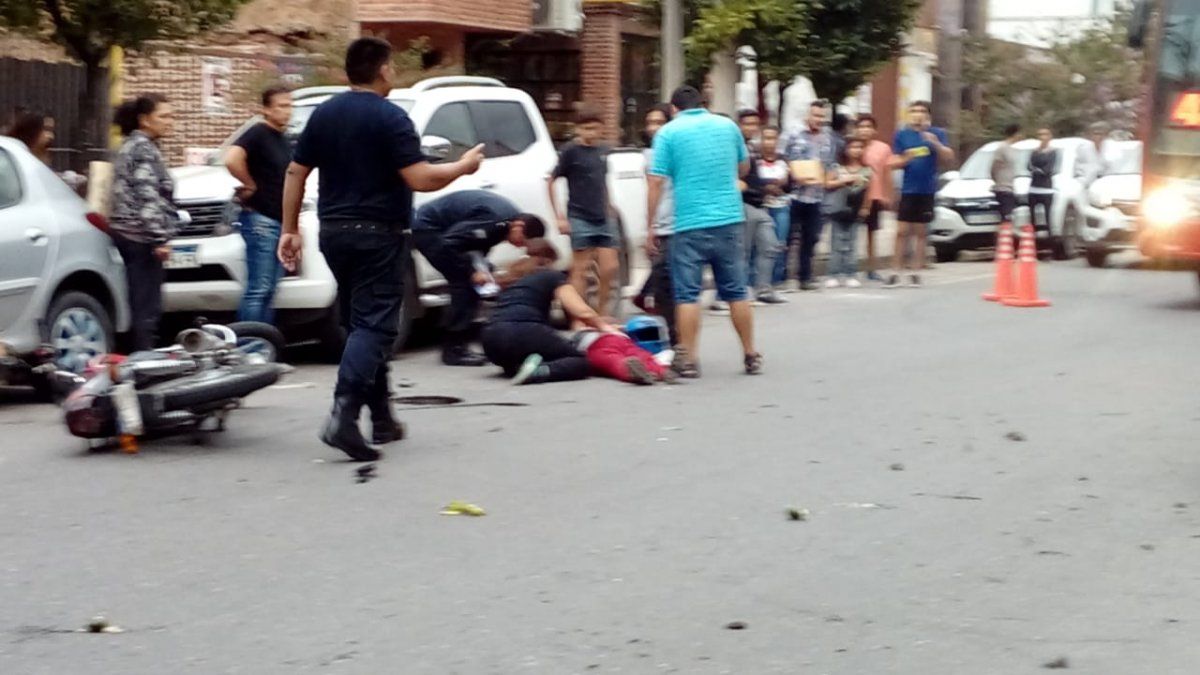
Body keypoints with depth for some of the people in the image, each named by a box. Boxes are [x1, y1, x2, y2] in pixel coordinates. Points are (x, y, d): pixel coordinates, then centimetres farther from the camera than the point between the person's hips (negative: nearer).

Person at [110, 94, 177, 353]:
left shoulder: (131, 146, 19)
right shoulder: (144, 148, -11)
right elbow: (147, 197, -19)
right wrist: (159, 238, -21)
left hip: (128, 235, 10)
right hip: (142, 237, -10)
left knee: (141, 305, 11)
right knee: (146, 309, -10)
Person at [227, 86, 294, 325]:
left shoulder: (284, 141, 17)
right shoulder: (258, 134, -9)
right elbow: (232, 159, -27)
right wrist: (250, 185, -14)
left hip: (279, 222, 9)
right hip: (260, 219, -9)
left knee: (269, 292, 10)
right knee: (258, 290, -11)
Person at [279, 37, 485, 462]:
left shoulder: (323, 114, 8)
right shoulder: (390, 117, -12)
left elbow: (295, 174, 9)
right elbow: (420, 179, -18)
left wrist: (290, 229, 15)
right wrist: (464, 167, -2)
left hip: (334, 232, 7)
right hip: (377, 235, -7)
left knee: (360, 322, 15)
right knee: (373, 325, -8)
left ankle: (381, 417, 20)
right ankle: (344, 416, -23)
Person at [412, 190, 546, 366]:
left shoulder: (511, 215, -2)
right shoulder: (495, 221, -32)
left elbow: (480, 241, 11)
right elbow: (449, 243, -32)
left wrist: (481, 266, -6)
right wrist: (472, 272, -24)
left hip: (441, 229, 10)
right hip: (427, 228, -10)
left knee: (466, 285, 7)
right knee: (464, 283, -14)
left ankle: (455, 346, 12)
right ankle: (454, 349, -10)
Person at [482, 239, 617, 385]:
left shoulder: (511, 278, 32)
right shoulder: (553, 276, 16)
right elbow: (583, 313, 4)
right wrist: (604, 326, 23)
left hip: (492, 339, 6)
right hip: (524, 333, -6)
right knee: (581, 362, 9)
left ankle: (515, 366, 1)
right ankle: (539, 371, -19)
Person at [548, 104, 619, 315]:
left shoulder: (602, 151, 10)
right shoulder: (571, 151, -6)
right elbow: (552, 181, -4)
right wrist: (559, 216, -8)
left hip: (602, 220, 5)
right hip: (579, 219, -5)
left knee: (610, 268, 2)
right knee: (581, 270, -2)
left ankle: (600, 314, 16)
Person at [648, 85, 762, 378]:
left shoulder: (668, 133, -2)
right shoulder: (727, 125, 10)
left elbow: (656, 182, -7)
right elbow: (744, 167, 23)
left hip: (690, 224, -3)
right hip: (729, 219, 4)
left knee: (687, 294, 1)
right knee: (736, 291, 11)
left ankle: (687, 359, -1)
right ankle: (751, 357, 15)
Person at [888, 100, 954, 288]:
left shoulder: (937, 134, 2)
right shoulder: (902, 135, 5)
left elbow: (949, 158, -6)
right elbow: (894, 163, 5)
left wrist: (936, 144, -22)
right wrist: (906, 159, -16)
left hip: (927, 190, 0)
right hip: (908, 189, 1)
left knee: (921, 232, 5)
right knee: (902, 231, -3)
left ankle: (916, 273, 10)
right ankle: (896, 273, 0)